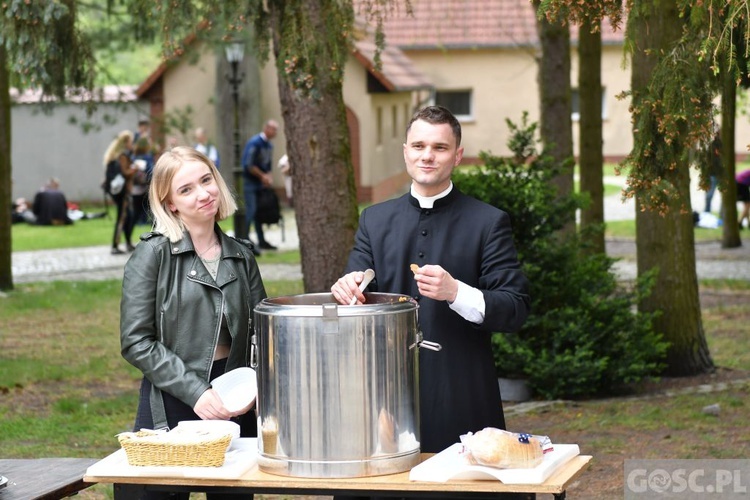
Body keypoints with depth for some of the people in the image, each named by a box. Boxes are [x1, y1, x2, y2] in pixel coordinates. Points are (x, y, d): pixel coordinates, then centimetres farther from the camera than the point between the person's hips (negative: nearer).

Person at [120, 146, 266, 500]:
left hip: (235, 406, 4)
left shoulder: (241, 257, 9)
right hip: (172, 404, -4)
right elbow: (136, 341, -9)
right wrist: (194, 392, -15)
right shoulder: (152, 254, -4)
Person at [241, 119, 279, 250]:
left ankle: (261, 240, 13)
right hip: (249, 181, -8)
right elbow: (248, 165, -19)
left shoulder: (269, 145, 11)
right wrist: (262, 176, -13)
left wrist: (268, 177, 2)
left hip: (260, 182, 8)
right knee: (251, 210, -13)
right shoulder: (254, 143, -16)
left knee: (260, 211, 9)